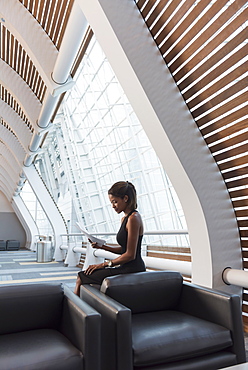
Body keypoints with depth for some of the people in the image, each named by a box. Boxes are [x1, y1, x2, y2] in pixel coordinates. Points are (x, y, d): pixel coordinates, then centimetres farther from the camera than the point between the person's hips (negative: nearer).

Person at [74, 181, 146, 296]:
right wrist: (102, 246, 5)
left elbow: (130, 255, -18)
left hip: (132, 269, -9)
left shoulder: (133, 218, -16)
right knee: (82, 276, 12)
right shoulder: (124, 218, 13)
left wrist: (104, 264, -10)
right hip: (126, 268, 9)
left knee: (81, 278, -4)